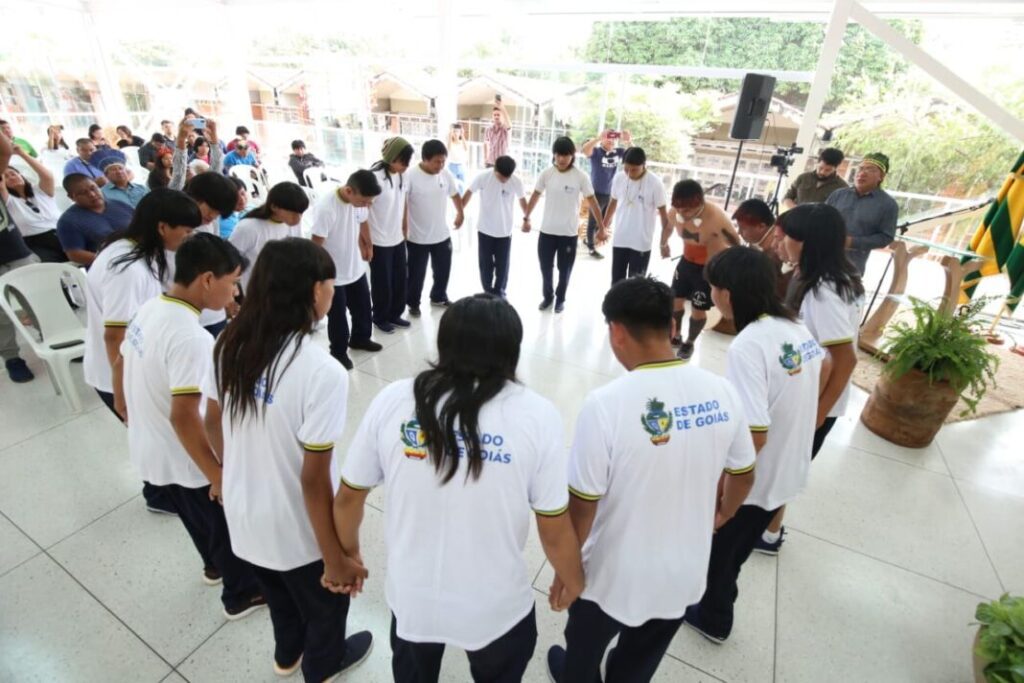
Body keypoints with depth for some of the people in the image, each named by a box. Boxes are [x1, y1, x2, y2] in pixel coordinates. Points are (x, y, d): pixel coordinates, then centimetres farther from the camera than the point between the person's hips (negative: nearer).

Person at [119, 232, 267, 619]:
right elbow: (184, 417, -31)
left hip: (148, 448, 8)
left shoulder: (149, 310, -3)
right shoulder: (190, 337, -32)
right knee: (228, 527, 15)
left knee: (203, 520, 31)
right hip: (181, 459, -8)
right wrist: (218, 476, -21)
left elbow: (120, 367, 11)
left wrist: (138, 414, 25)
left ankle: (217, 563, 55)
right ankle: (242, 595, 37)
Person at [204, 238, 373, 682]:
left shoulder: (230, 344, -11)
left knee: (280, 593, 35)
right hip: (298, 530, -6)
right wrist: (337, 560, -14)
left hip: (243, 514, 6)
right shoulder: (322, 372, -32)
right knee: (324, 603, 27)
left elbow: (212, 424, 3)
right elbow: (314, 480, -27)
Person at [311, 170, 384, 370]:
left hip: (356, 268, 6)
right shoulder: (326, 208, -29)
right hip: (333, 275, -6)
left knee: (363, 308, 21)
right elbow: (317, 245, -23)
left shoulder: (359, 201, -11)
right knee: (337, 316, 10)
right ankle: (339, 351, 31)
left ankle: (360, 338, 46)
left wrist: (367, 245, 20)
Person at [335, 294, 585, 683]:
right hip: (496, 606, -1)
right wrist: (573, 580, 6)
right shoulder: (536, 415, -21)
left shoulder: (392, 401, -16)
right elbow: (555, 532, -15)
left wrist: (348, 552, 15)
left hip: (412, 597, 2)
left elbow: (348, 497, -5)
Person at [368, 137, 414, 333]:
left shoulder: (402, 176, 3)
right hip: (379, 243, -6)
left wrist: (405, 232, 15)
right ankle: (380, 318, 28)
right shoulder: (374, 177, -19)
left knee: (400, 280, 15)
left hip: (398, 240, 7)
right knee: (382, 283, 7)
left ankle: (395, 314, 34)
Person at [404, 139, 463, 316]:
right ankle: (413, 303, 32)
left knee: (443, 270, 19)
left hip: (442, 235, 5)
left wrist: (460, 213, 23)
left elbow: (455, 195, 15)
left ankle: (439, 297, 43)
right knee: (416, 274, 10)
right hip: (417, 237, -5)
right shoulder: (410, 176, -19)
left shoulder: (445, 174, -3)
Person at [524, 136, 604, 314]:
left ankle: (560, 299, 34)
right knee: (545, 267, 11)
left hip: (570, 232, -2)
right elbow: (535, 196, 7)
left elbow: (592, 202, -7)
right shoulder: (546, 173, -5)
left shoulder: (581, 177, -11)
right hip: (547, 230, 2)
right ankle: (548, 296, 35)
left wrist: (601, 227, -8)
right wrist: (526, 218, 8)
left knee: (564, 269, 12)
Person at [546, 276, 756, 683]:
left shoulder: (606, 404, -30)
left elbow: (582, 506, -22)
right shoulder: (721, 392, -14)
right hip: (685, 573, 4)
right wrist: (721, 516, 22)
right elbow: (743, 476, 1)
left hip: (615, 576, -4)